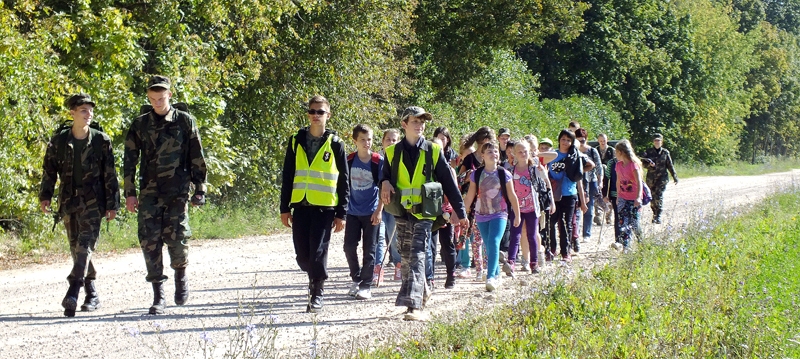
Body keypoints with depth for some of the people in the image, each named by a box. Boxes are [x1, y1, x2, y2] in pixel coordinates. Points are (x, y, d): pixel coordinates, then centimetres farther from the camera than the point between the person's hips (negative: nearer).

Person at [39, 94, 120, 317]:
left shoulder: (101, 141, 0)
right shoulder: (58, 141, 4)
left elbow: (110, 175, 1)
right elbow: (49, 170, 7)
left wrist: (112, 205, -1)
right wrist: (45, 196, -4)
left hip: (93, 201, -3)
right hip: (68, 202, 3)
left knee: (85, 245, -16)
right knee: (76, 249, 8)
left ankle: (73, 293, -26)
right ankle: (92, 295, 20)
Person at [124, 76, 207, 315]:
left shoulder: (185, 121, 4)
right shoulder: (140, 124, 8)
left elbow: (197, 158, 6)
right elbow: (130, 160, 10)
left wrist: (200, 190, 3)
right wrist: (130, 193, 4)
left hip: (177, 191, -2)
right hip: (149, 192, 2)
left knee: (177, 237, -13)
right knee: (150, 241, -5)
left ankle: (181, 275, 18)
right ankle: (158, 296, 3)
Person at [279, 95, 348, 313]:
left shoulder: (335, 144, 2)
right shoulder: (296, 141, 9)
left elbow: (344, 181, 4)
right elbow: (287, 176, 12)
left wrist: (341, 213, -1)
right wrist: (285, 208, 7)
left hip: (325, 207, -3)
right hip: (301, 206, 3)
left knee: (318, 252, -7)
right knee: (302, 254, 5)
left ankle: (317, 294, 5)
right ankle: (316, 279, 32)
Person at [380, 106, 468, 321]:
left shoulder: (433, 151, 3)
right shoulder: (392, 152, 7)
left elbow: (448, 183, 5)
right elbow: (385, 177, 17)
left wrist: (460, 212, 4)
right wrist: (385, 184, -9)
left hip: (424, 213, -3)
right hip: (402, 213, 3)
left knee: (416, 257, -14)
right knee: (406, 257, 10)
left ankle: (413, 306, -23)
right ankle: (422, 292, 32)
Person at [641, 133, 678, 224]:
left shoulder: (665, 153, 5)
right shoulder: (648, 152, 5)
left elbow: (670, 166, 10)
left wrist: (675, 177, 12)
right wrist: (649, 164, -21)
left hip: (662, 177, -2)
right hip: (651, 178, 2)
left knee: (659, 196, -15)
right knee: (652, 197, 4)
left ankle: (658, 216, -15)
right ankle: (654, 214, 20)